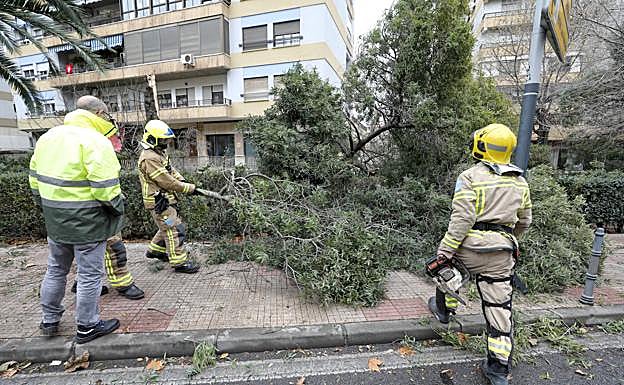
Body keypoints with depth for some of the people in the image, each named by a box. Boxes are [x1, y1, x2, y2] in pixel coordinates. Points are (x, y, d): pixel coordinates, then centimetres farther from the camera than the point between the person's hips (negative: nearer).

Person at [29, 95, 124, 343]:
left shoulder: (48, 136, 9)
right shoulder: (96, 142, -18)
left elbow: (35, 176, 15)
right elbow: (105, 185, -23)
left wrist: (46, 204, 22)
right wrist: (117, 206, -7)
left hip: (55, 219, 8)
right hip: (87, 220, -8)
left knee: (56, 270, 23)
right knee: (89, 275, 6)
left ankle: (49, 320, 38)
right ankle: (87, 327, 20)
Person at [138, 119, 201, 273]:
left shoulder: (160, 152, 10)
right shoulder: (149, 158, -23)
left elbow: (172, 170, 16)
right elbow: (167, 182, -25)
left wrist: (182, 181, -3)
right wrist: (190, 188, -18)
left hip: (166, 200, 10)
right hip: (159, 202, -10)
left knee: (167, 227, 23)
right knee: (175, 230, -5)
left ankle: (154, 250, 41)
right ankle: (179, 262, 3)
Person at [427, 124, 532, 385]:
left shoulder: (470, 177, -9)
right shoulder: (520, 182, 10)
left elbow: (462, 218, -18)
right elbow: (523, 222, 18)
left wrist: (445, 251, -16)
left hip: (470, 247, -4)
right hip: (502, 255, 5)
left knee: (446, 266, 29)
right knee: (499, 309, 11)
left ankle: (444, 309, 44)